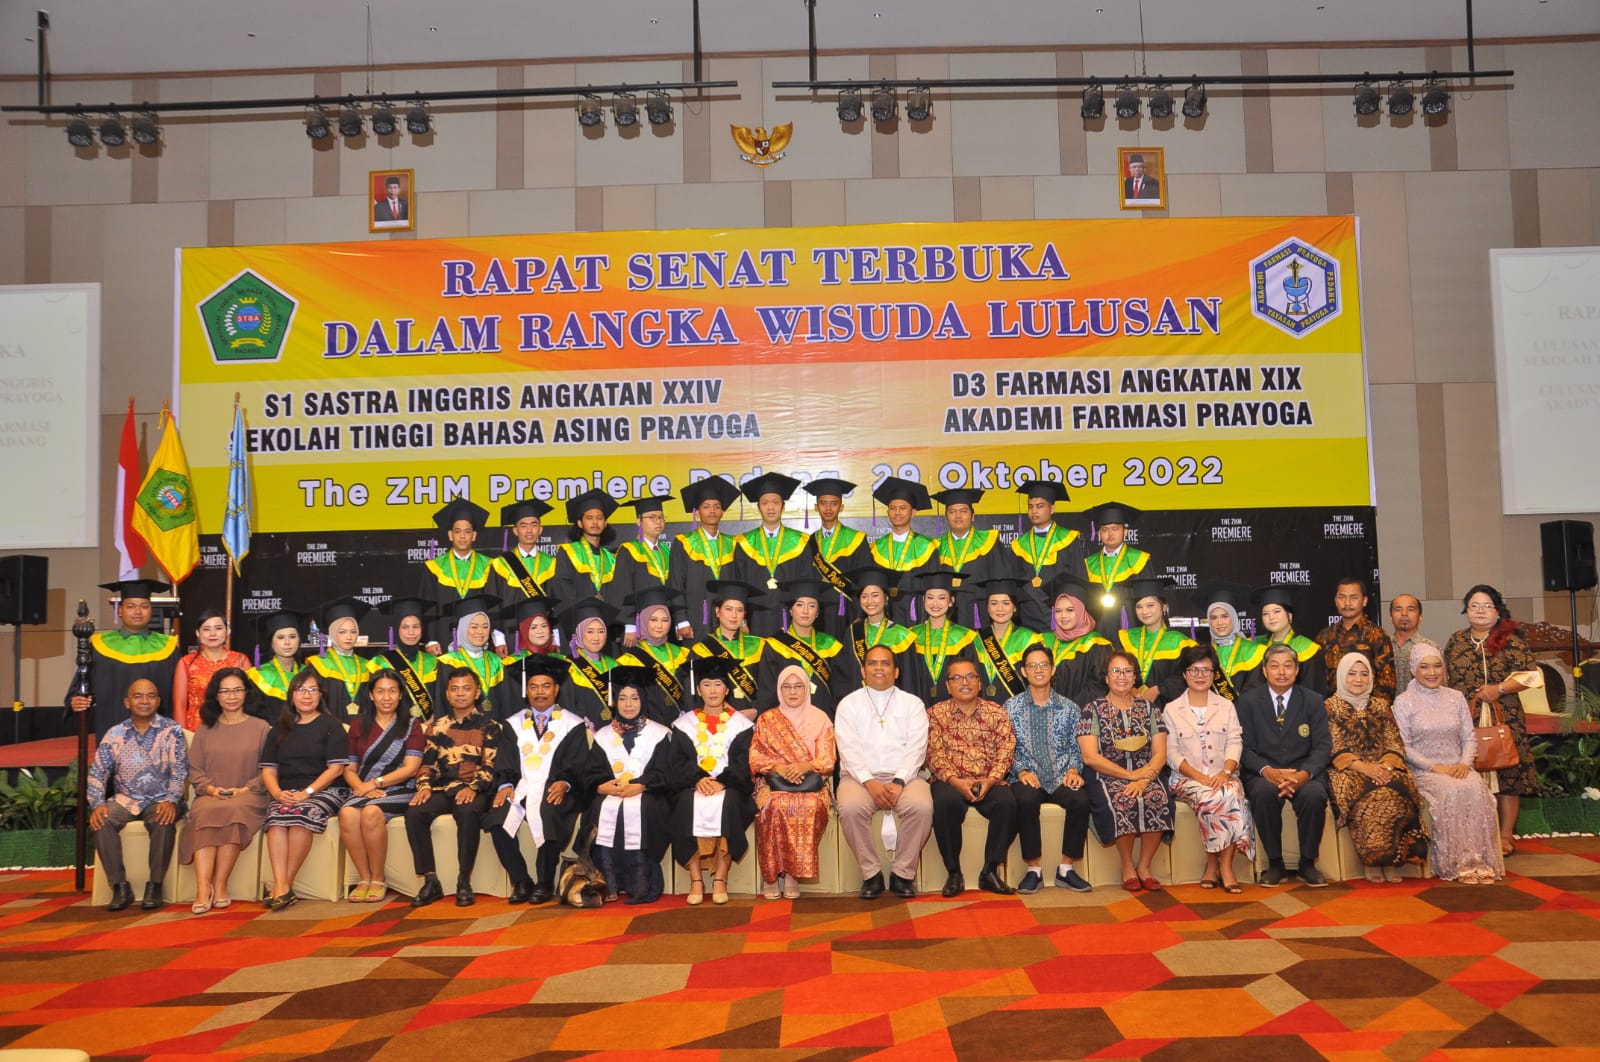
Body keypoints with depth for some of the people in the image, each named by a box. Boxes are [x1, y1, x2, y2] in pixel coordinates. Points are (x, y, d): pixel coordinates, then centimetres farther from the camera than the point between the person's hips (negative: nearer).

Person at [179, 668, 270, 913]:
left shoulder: (260, 727, 12)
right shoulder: (205, 729, 20)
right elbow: (194, 770, 13)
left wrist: (244, 790, -11)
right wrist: (211, 788, -6)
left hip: (248, 796, -2)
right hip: (210, 796, 2)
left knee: (233, 810, -37)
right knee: (204, 813, -34)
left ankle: (220, 885, -30)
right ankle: (203, 888, -40)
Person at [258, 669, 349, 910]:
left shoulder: (331, 726, 8)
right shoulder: (279, 729, 21)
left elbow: (336, 768, -2)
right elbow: (268, 769, 13)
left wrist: (307, 792, -14)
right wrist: (277, 793, -8)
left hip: (323, 791, -3)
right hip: (285, 793, 3)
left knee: (300, 815, -34)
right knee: (277, 818, -30)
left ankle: (284, 885, -27)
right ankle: (281, 887, -38)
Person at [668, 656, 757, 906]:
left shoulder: (741, 724, 12)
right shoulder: (684, 723, 15)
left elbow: (743, 762, 1)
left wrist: (722, 782, -16)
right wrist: (698, 779, -16)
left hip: (730, 787, -1)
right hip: (694, 785, 1)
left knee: (728, 803, -34)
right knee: (686, 804, -31)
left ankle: (720, 878, -26)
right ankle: (696, 879, -26)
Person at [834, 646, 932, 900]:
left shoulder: (913, 704, 12)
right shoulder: (848, 704, 11)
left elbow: (916, 748, 0)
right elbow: (848, 749, -1)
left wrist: (899, 782, -16)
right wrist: (870, 782, -17)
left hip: (903, 776, 0)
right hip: (860, 776, 0)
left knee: (922, 807, -30)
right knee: (850, 808, -32)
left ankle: (903, 873, -11)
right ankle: (871, 873, -13)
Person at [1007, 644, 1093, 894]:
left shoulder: (1068, 708, 14)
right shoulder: (1011, 707, 9)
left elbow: (1076, 747, 11)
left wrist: (1073, 770, -7)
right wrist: (1022, 771, -12)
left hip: (1061, 778, 2)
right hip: (1027, 779, -2)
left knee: (1081, 800, -31)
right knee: (1026, 800, -36)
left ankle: (1066, 868, -15)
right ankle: (1033, 869, -21)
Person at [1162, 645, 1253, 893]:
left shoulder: (1226, 706, 16)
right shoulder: (1171, 710, 9)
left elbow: (1235, 743, 4)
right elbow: (1172, 753, 1)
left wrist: (1225, 773, -16)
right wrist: (1199, 777, -15)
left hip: (1222, 777, 2)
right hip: (1187, 778, -2)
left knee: (1232, 794, -33)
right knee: (1213, 798, -34)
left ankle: (1219, 864, -25)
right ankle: (1217, 864, -18)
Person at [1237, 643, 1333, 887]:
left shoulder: (1313, 701, 8)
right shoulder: (1247, 701, 5)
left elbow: (1323, 746, 1)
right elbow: (1244, 747, -1)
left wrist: (1304, 774, -20)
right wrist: (1267, 771, -21)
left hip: (1304, 773, 1)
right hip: (1262, 774, -1)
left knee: (1315, 794, -32)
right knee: (1264, 792, -35)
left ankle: (1307, 863, -11)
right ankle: (1275, 864, -17)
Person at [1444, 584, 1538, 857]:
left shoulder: (1510, 640, 2)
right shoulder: (1456, 641, 14)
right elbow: (1444, 678, 17)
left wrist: (1499, 688, -16)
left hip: (1502, 719, -3)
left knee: (1506, 773, -3)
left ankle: (1506, 835, 5)